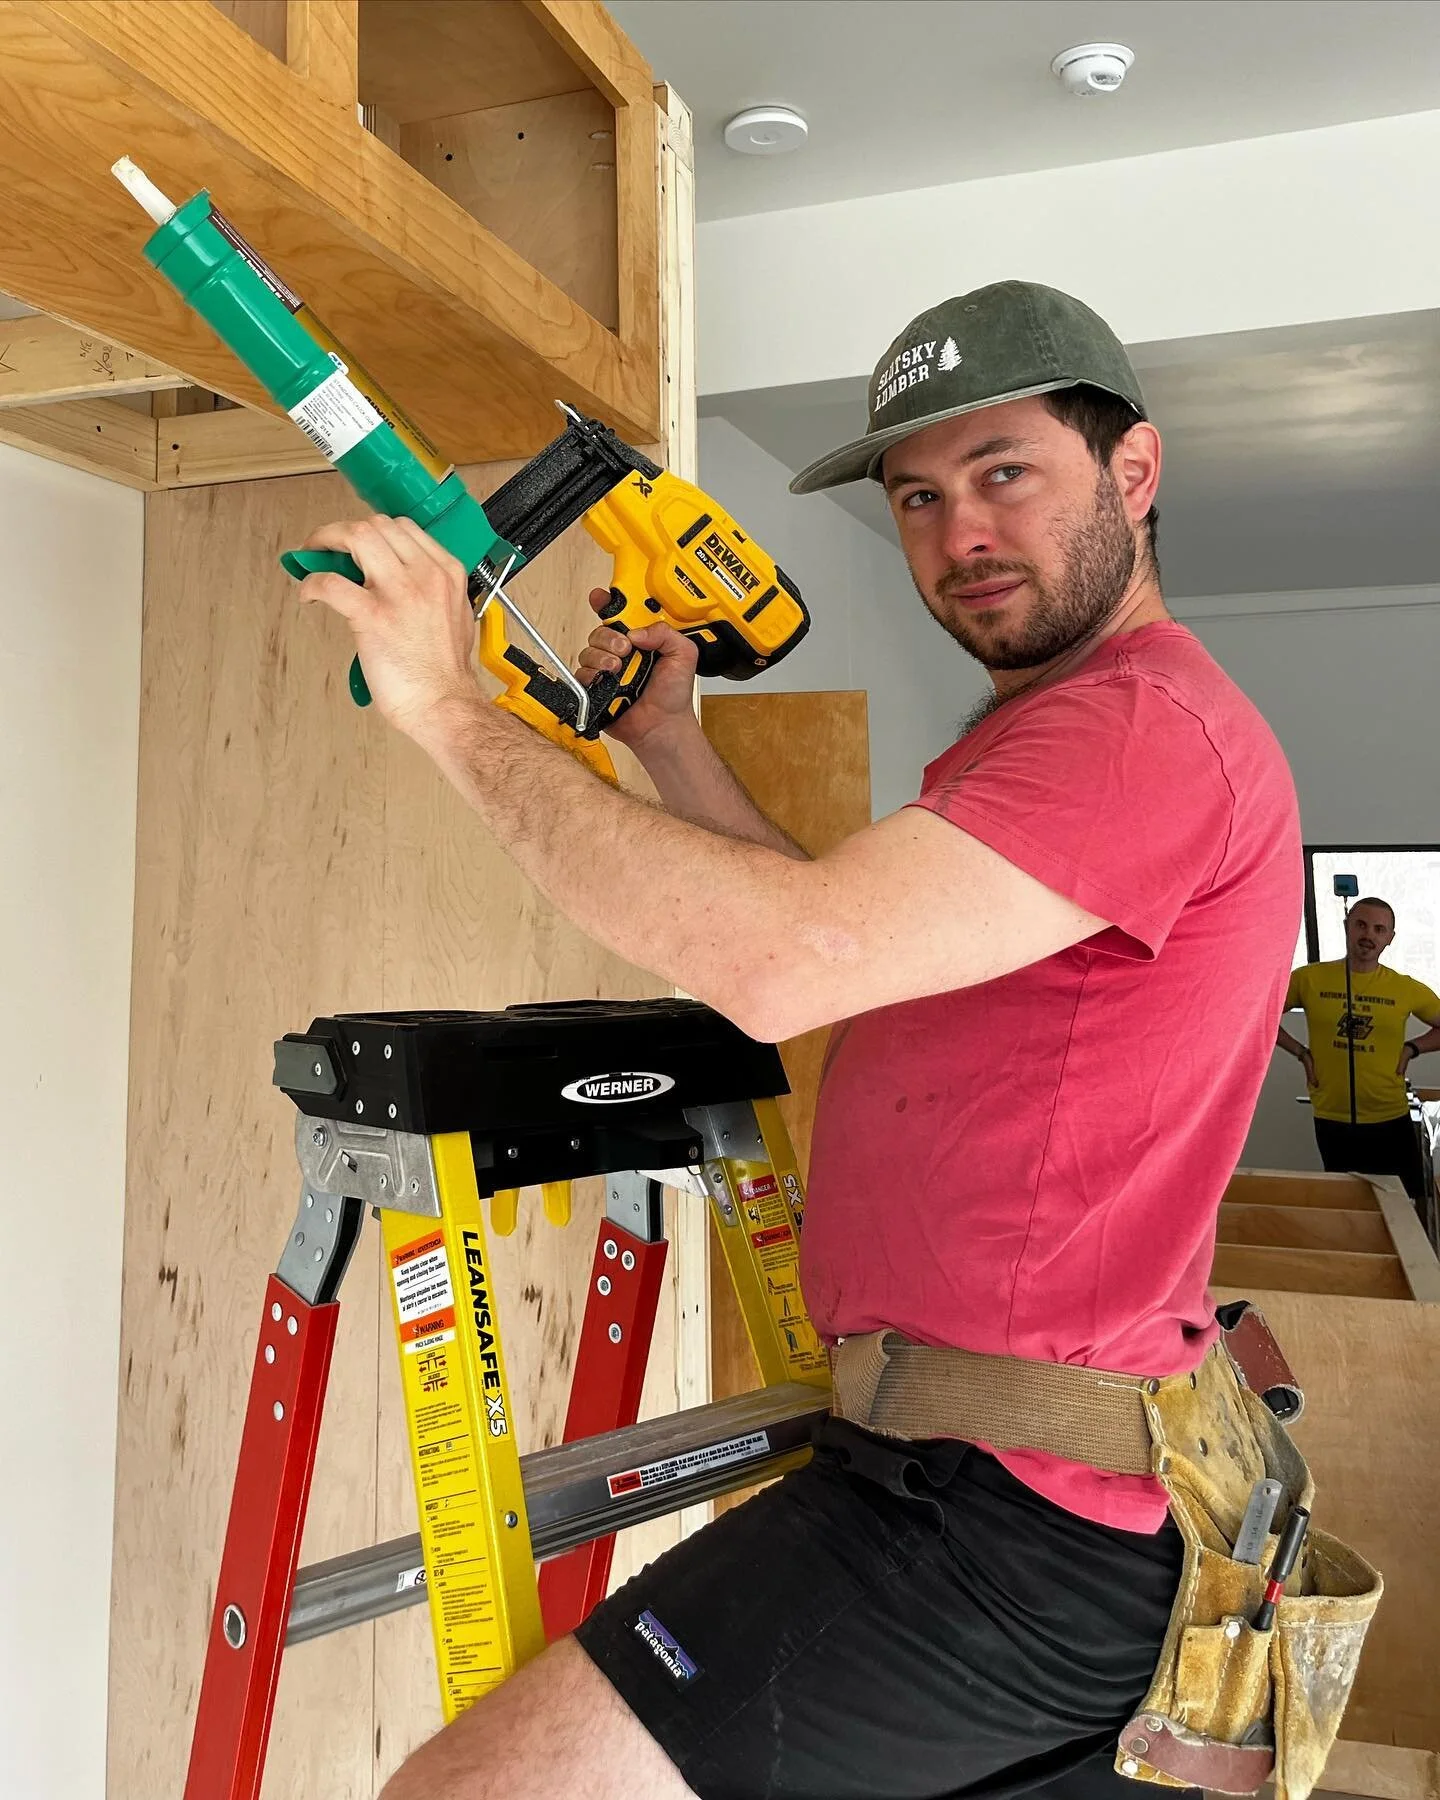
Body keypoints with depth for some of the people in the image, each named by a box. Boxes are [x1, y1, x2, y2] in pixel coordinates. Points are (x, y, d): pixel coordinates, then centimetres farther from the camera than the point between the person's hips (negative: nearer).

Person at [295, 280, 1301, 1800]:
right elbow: (852, 946, 20)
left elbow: (782, 962, -29)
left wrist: (449, 708, -20)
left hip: (1009, 1516, -11)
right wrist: (671, 743, 11)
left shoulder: (1147, 722, -17)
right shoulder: (1064, 725, 19)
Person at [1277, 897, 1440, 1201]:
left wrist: (1412, 1048, -2)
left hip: (1391, 1121, 0)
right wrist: (1301, 1052, -1)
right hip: (1331, 1121, 0)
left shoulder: (1407, 989, -2)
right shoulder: (1309, 978, -3)